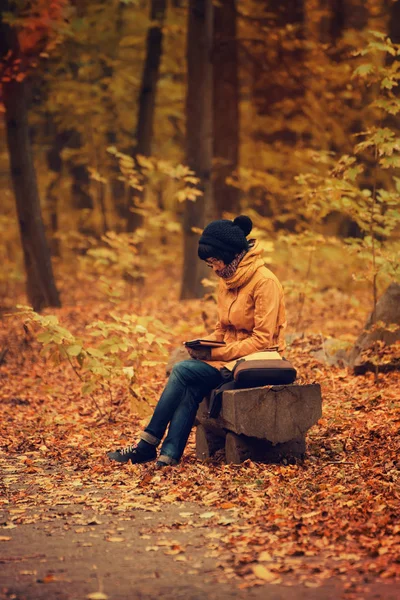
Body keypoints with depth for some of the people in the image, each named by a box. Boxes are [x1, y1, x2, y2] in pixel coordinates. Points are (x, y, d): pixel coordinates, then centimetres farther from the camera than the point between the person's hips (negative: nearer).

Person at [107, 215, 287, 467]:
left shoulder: (264, 281, -15)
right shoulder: (227, 281, 11)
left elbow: (262, 340, -19)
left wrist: (216, 353, -21)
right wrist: (205, 345, -3)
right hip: (229, 357, 7)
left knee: (183, 371, -22)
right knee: (190, 388, -23)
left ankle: (148, 445, -15)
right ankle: (169, 456, -29)